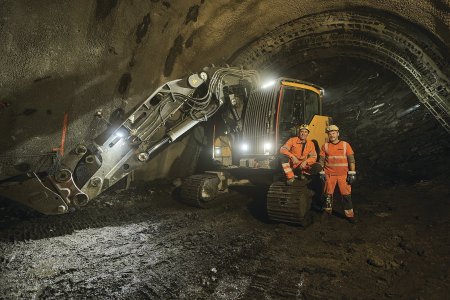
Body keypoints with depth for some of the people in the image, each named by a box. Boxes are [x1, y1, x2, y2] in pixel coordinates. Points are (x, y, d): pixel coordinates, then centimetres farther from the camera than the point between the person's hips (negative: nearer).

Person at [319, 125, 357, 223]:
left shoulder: (345, 145, 4)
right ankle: (327, 212, 24)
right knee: (328, 194, 8)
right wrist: (321, 173, 0)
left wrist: (352, 174, -4)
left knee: (346, 195, 1)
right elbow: (321, 160, 7)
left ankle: (349, 215, 12)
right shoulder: (325, 146, 7)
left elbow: (351, 160, 2)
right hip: (329, 175, 1)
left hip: (343, 175, -1)